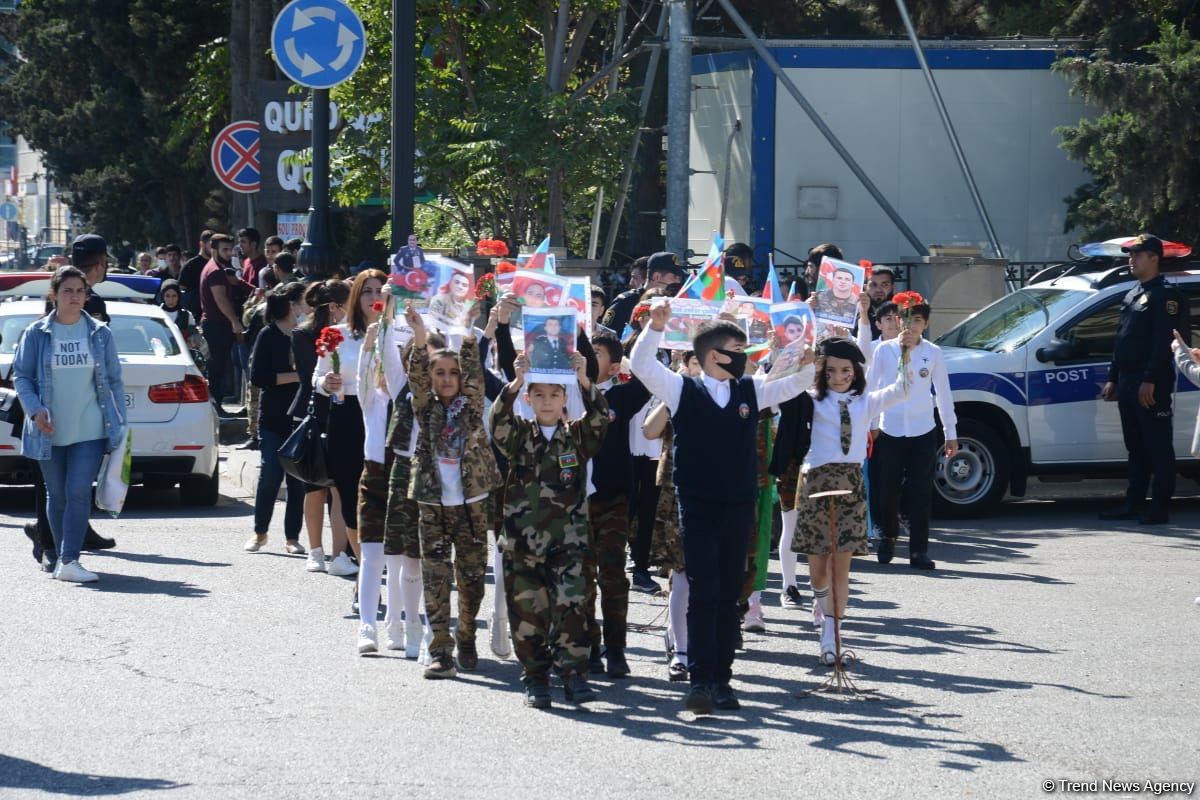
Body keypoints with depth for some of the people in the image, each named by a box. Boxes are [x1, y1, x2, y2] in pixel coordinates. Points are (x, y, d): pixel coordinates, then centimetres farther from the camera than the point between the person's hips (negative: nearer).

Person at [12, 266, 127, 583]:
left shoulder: (100, 334, 5)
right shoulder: (37, 334, 1)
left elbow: (114, 381, 9)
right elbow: (21, 376, 3)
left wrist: (118, 424, 4)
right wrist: (35, 409, -13)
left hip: (89, 431, 0)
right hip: (50, 432, 1)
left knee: (79, 493, -12)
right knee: (57, 496, 9)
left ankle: (69, 561, -15)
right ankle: (62, 557, 21)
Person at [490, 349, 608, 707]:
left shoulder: (577, 436, 7)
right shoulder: (519, 436, 8)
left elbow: (599, 418, -12)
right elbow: (498, 422, -13)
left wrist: (584, 381, -28)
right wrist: (515, 383, -29)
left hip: (568, 540, -1)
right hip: (523, 540, 1)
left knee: (571, 606, -14)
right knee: (527, 610, 2)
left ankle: (574, 674, -9)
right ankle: (535, 678, 11)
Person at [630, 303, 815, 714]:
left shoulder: (751, 391, 9)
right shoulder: (683, 391, -1)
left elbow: (795, 384, 13)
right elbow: (641, 364, -9)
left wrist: (809, 359, -5)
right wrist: (656, 326, -22)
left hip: (739, 508, 4)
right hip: (697, 508, -4)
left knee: (729, 595, 7)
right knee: (703, 594, -8)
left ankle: (721, 678, 12)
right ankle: (700, 680, -9)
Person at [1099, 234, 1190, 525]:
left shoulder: (1165, 294, -9)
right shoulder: (1132, 296, 20)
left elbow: (1164, 342, -18)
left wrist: (1150, 381, -23)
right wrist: (1113, 379, 19)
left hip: (1151, 384, -9)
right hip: (1128, 381, 9)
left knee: (1158, 446, -6)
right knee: (1135, 446, 12)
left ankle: (1159, 508, -6)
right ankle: (1134, 503, 16)